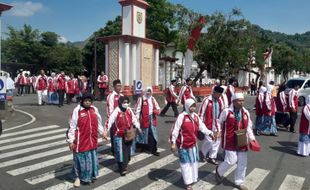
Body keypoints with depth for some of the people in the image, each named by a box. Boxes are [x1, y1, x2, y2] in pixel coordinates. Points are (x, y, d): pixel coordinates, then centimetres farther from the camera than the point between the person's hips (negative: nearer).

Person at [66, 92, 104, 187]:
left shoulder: (94, 109, 1)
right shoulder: (77, 110, -14)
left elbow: (98, 122, 15)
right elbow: (72, 126, -11)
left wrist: (102, 132, 21)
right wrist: (71, 140, -10)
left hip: (92, 140, 5)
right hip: (81, 141, -4)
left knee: (92, 158, 17)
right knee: (81, 159, 8)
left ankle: (91, 175, 38)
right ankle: (78, 177, 29)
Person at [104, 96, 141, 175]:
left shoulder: (129, 110, 2)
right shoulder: (116, 111, -17)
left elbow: (134, 119, 13)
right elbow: (110, 120, -23)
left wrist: (138, 127, 13)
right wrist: (106, 130, -32)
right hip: (119, 135, -6)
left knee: (127, 151, 15)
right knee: (120, 152, -3)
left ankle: (125, 165, 36)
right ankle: (122, 169, 9)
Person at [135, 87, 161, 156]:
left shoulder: (153, 99, 13)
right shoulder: (141, 99, -6)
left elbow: (157, 107, 21)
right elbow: (137, 109, -8)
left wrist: (157, 111, -2)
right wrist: (137, 118, -13)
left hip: (152, 118, 5)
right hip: (144, 119, -5)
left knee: (153, 134, 5)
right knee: (144, 133, 7)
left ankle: (153, 150, 12)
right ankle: (143, 147, 27)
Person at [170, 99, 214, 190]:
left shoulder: (196, 116, 3)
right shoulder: (181, 116, -18)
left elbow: (202, 127, -1)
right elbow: (175, 130, -17)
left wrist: (209, 133, -17)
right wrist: (173, 143, -17)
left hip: (193, 144, 7)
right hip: (183, 145, -6)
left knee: (194, 162, 19)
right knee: (185, 163, 5)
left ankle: (193, 178, 38)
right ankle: (188, 183, 16)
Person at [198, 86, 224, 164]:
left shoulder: (220, 101, 5)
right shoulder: (206, 101, -15)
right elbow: (201, 113, -11)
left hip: (217, 125, 6)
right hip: (208, 125, -6)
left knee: (217, 141, 9)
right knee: (209, 141, -5)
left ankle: (212, 157, 23)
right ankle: (203, 153, 24)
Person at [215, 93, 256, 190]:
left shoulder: (246, 113, 4)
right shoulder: (226, 112, -11)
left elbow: (248, 127, 12)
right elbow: (219, 123, 2)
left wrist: (252, 138, 2)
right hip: (230, 142, -5)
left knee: (242, 163, 10)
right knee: (231, 161, -6)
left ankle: (239, 182, 29)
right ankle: (219, 170, 25)